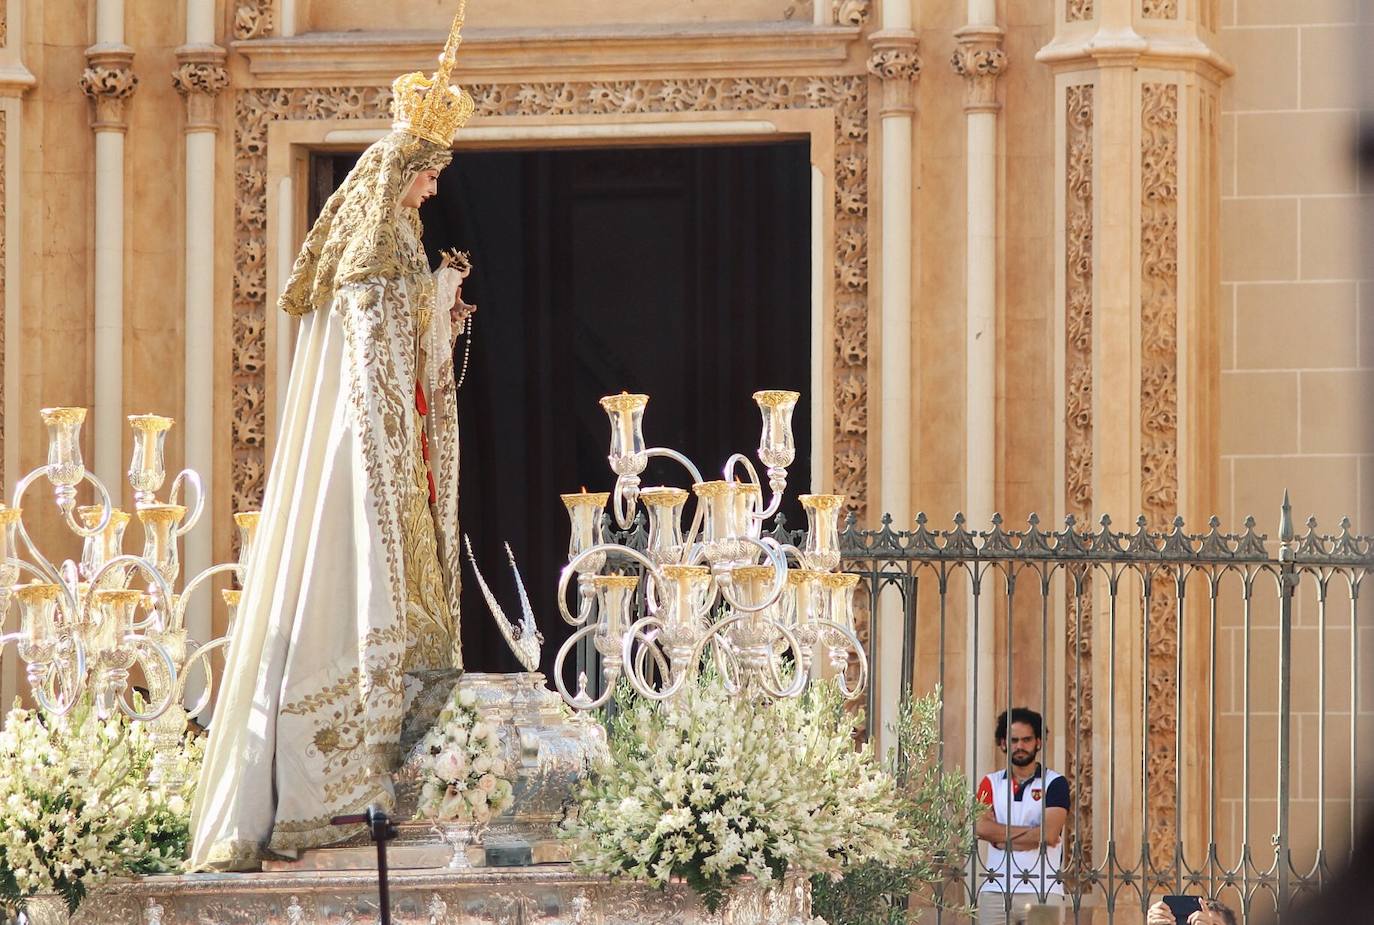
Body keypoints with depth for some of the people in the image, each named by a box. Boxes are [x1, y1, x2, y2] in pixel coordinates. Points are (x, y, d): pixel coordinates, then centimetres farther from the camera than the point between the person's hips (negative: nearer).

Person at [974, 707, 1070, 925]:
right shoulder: (991, 783, 14)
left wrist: (1002, 837, -3)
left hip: (1042, 890, -3)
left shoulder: (1055, 783, 4)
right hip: (996, 889, 3)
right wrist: (1030, 832, -7)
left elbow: (1049, 834, -9)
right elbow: (982, 827, -2)